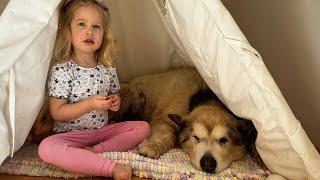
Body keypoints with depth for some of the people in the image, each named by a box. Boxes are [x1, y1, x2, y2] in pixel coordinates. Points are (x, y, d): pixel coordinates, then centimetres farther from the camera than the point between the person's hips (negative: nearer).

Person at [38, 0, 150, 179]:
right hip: (71, 134, -4)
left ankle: (94, 150, -18)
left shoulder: (108, 68, 1)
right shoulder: (62, 70, -13)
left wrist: (115, 103, -9)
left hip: (103, 130, 5)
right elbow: (57, 113, -13)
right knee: (46, 148, -34)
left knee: (143, 127, -9)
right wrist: (90, 104, -25)